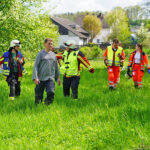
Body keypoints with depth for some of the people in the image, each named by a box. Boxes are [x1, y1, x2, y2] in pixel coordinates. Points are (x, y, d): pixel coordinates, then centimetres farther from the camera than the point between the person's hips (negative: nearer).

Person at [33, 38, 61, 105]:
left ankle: (46, 104, -1)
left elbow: (56, 67, 23)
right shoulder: (40, 54, 1)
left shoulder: (53, 55, 14)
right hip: (41, 79, -2)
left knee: (51, 92, -20)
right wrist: (35, 78, -14)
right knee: (38, 95, 0)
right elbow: (35, 66, -4)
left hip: (50, 79, 2)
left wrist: (58, 77, 20)